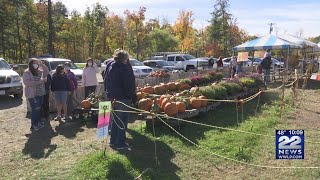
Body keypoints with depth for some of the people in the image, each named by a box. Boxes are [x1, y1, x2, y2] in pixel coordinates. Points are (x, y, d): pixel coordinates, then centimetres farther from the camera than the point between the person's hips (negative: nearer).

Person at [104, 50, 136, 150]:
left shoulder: (109, 66, 10)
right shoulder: (125, 68, -14)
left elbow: (106, 82, 17)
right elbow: (130, 85, -13)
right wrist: (133, 97, -5)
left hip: (112, 97, 8)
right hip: (123, 98, -8)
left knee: (114, 120, 18)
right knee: (122, 120, 2)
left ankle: (113, 141, 26)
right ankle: (120, 143, 6)